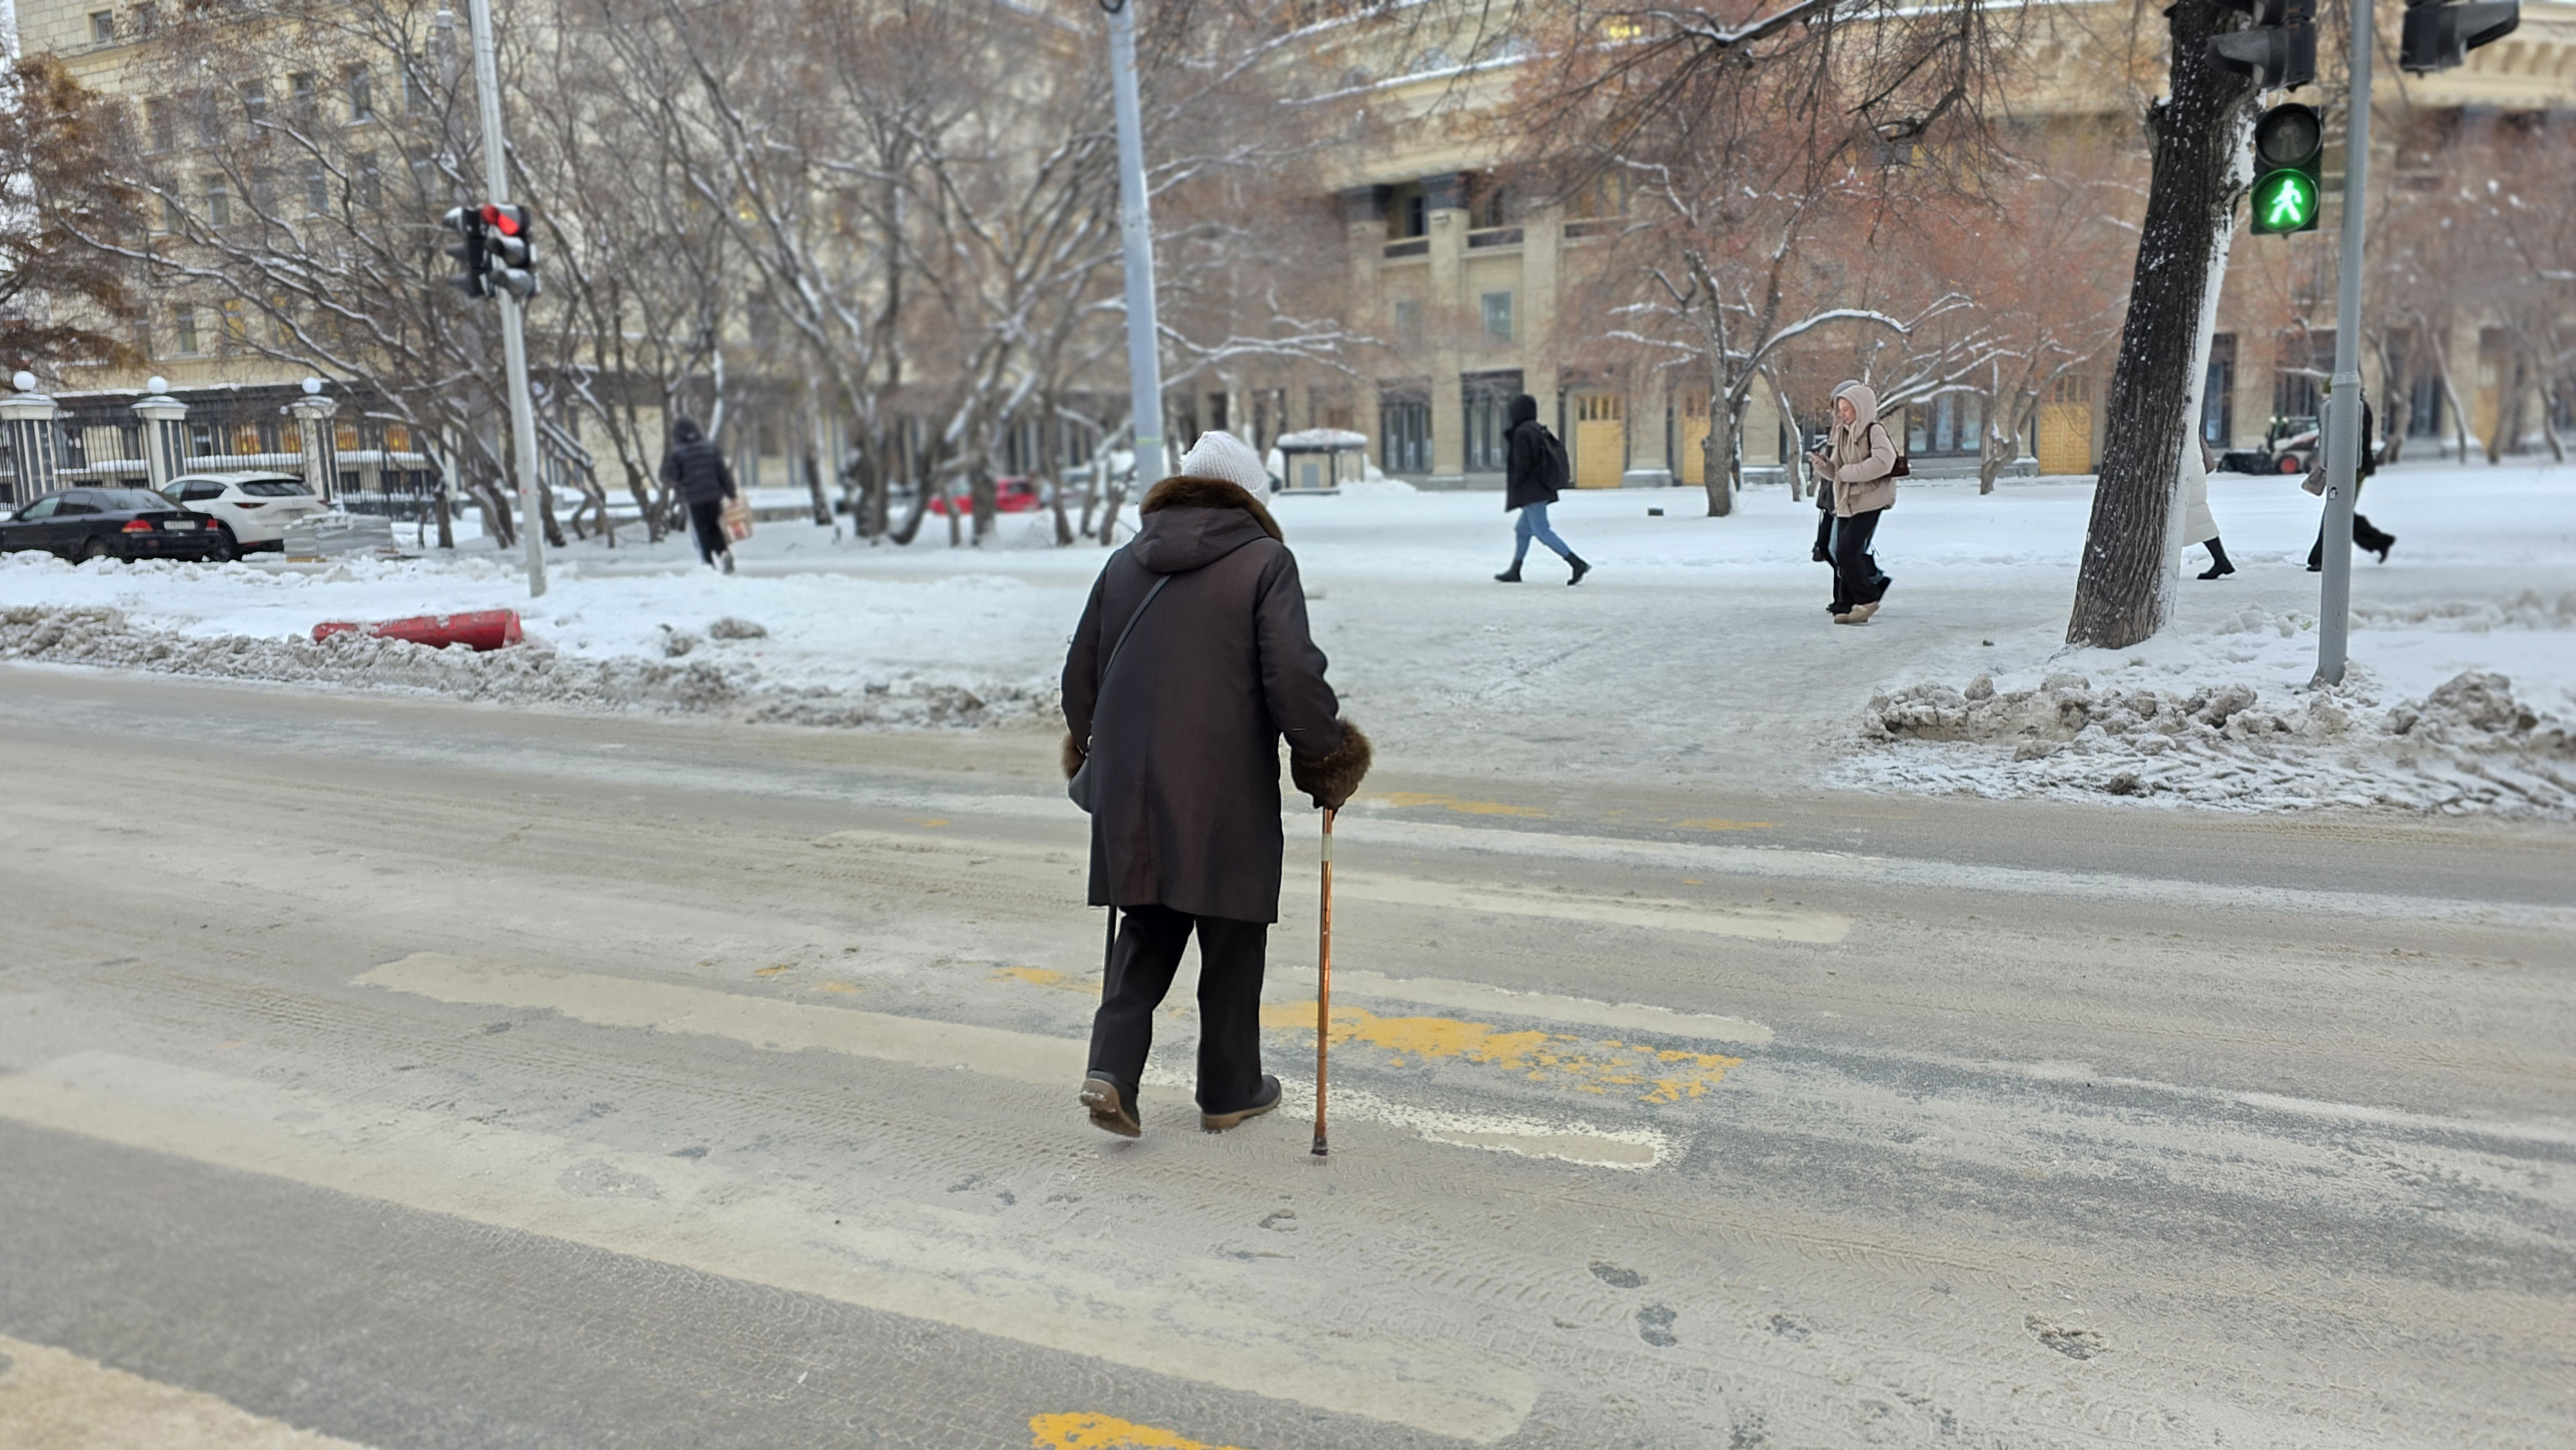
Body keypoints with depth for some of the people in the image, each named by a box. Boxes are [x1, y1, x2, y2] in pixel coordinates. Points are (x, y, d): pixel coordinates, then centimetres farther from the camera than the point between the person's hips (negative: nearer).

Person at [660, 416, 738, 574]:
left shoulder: (677, 453, -4)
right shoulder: (710, 447, 3)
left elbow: (671, 478, -1)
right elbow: (723, 472, 1)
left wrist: (666, 462, 13)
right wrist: (731, 493, 5)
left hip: (694, 499, -2)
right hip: (714, 495, 3)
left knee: (702, 532, 7)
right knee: (715, 528, 15)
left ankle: (708, 563, 2)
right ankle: (725, 552, -9)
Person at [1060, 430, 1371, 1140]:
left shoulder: (1125, 562, 11)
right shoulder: (1265, 561, -5)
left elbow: (1080, 672, 15)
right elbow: (1294, 676, -15)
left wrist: (1091, 747, 30)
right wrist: (1325, 756, -2)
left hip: (1128, 783, 5)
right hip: (1226, 792, -4)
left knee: (1148, 928, 17)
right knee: (1231, 940, 10)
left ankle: (1112, 1067, 3)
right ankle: (1230, 1090, 22)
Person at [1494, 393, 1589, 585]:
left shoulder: (1521, 433, -15)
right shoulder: (1540, 430, 12)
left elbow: (1522, 465, -21)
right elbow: (1558, 453, 14)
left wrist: (1514, 487, -9)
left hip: (1531, 491, -10)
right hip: (1542, 489, 10)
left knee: (1542, 531, -10)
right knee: (1523, 529, 18)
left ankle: (1577, 564, -18)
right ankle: (1514, 571, 25)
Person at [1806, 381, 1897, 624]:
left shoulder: (1874, 431, -8)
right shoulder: (1841, 433, 15)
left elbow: (1884, 461, -25)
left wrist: (1850, 472, -18)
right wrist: (1823, 465, -4)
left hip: (1869, 501, -8)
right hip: (1845, 502, 8)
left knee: (1847, 549, -15)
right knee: (1843, 554, 5)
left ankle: (1867, 598, -2)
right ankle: (1847, 605, 10)